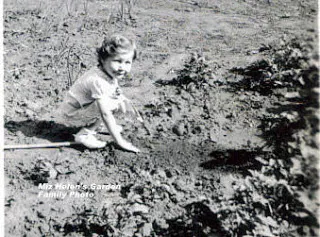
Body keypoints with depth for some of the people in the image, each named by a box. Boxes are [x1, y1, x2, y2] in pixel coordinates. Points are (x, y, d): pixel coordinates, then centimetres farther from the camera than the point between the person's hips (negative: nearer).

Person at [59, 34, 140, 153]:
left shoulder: (109, 72, -8)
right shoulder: (98, 80, -34)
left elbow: (115, 90, 15)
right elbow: (106, 114, -34)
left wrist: (124, 101, -2)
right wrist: (119, 141, -32)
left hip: (86, 104, 9)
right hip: (73, 111, -9)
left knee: (119, 99, 4)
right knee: (112, 104, -26)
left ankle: (95, 123, 17)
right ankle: (84, 135, -16)